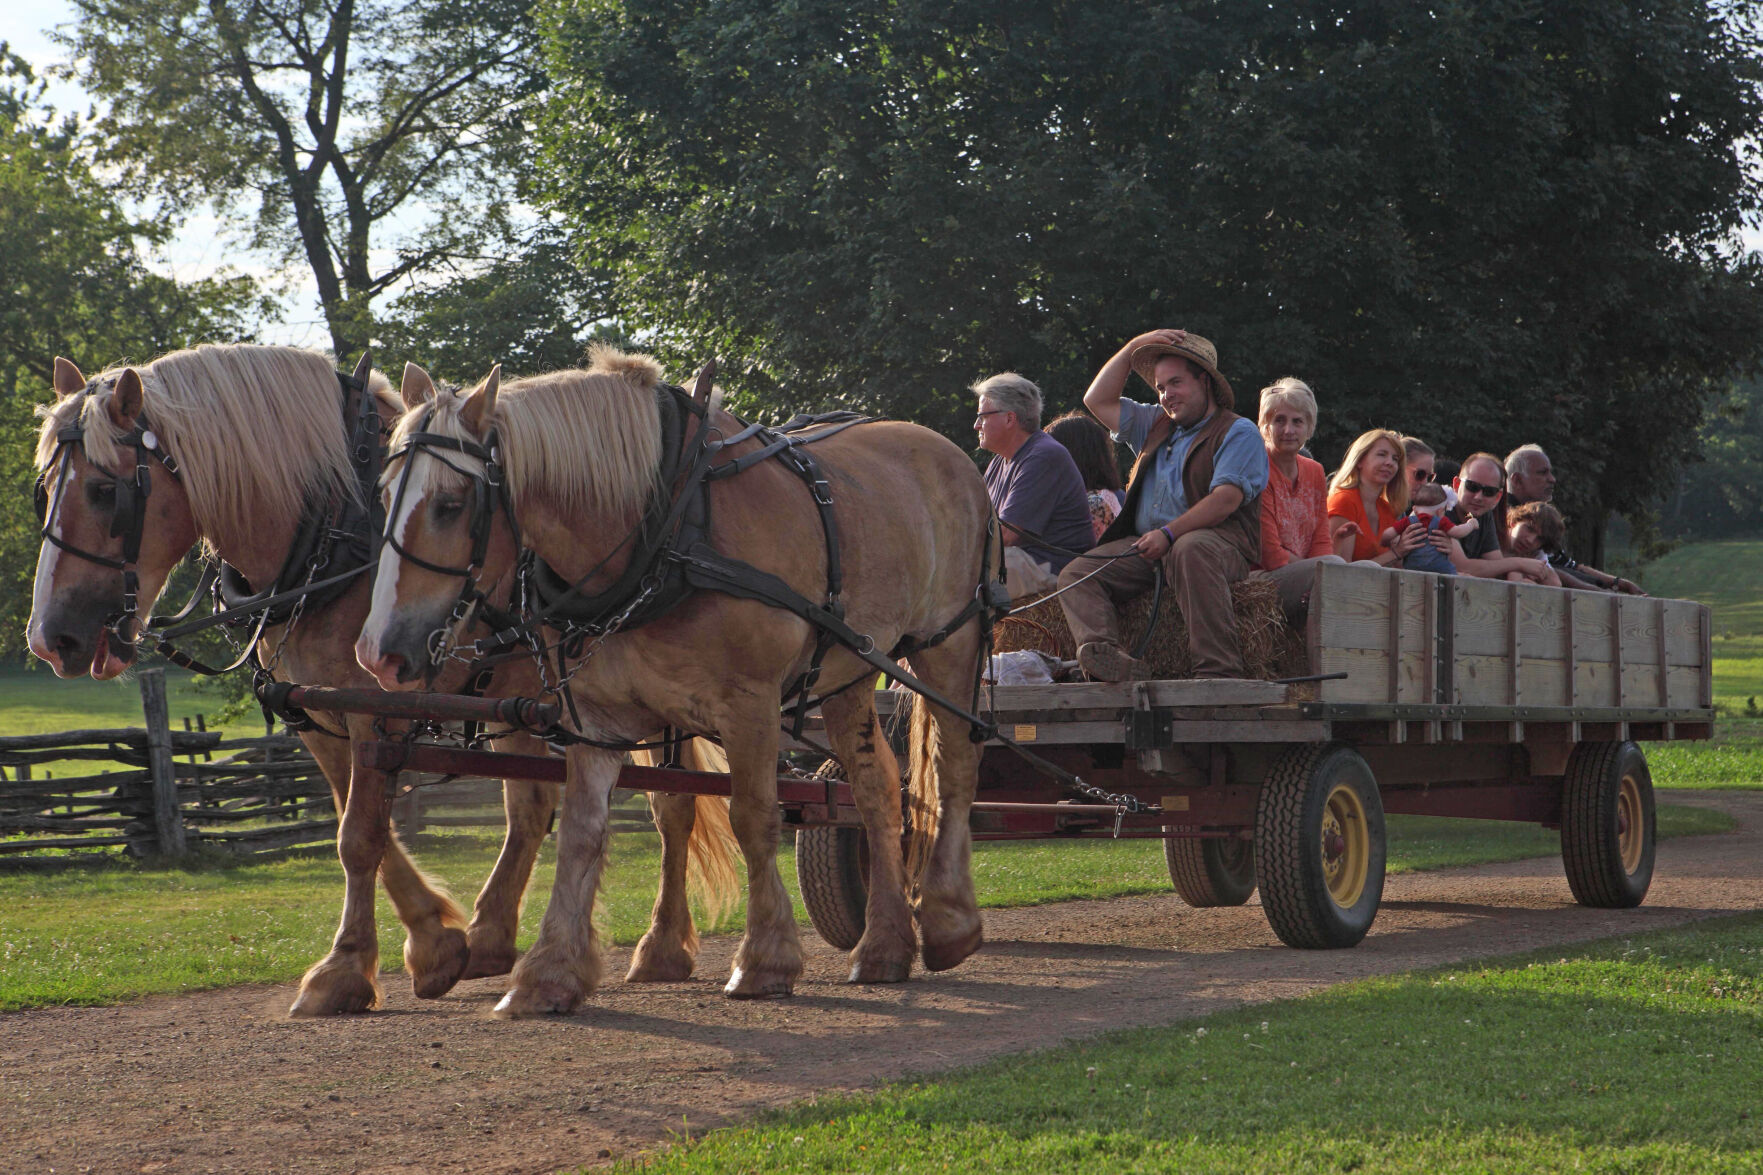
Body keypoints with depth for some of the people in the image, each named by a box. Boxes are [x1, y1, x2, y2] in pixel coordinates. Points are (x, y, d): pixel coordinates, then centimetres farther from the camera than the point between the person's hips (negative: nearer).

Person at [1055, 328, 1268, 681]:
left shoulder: (1238, 433, 3)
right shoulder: (1156, 425, 28)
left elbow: (1226, 499, -11)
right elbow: (1097, 401, 30)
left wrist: (1169, 533, -21)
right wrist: (1133, 347, 21)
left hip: (1217, 540, -7)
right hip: (1145, 546, 7)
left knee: (1191, 550, -42)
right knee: (1076, 574, -17)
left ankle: (1218, 670, -47)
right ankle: (1101, 652, -45)